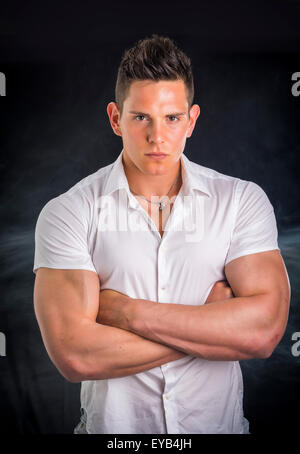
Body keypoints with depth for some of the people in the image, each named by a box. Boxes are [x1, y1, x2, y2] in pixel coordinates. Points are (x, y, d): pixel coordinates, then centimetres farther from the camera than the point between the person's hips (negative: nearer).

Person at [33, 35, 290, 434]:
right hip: (113, 426, -1)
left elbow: (264, 330, -19)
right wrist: (214, 324, -18)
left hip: (219, 423, 2)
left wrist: (126, 311, -20)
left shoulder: (243, 201, -8)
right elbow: (75, 356, -22)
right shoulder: (66, 214, -13)